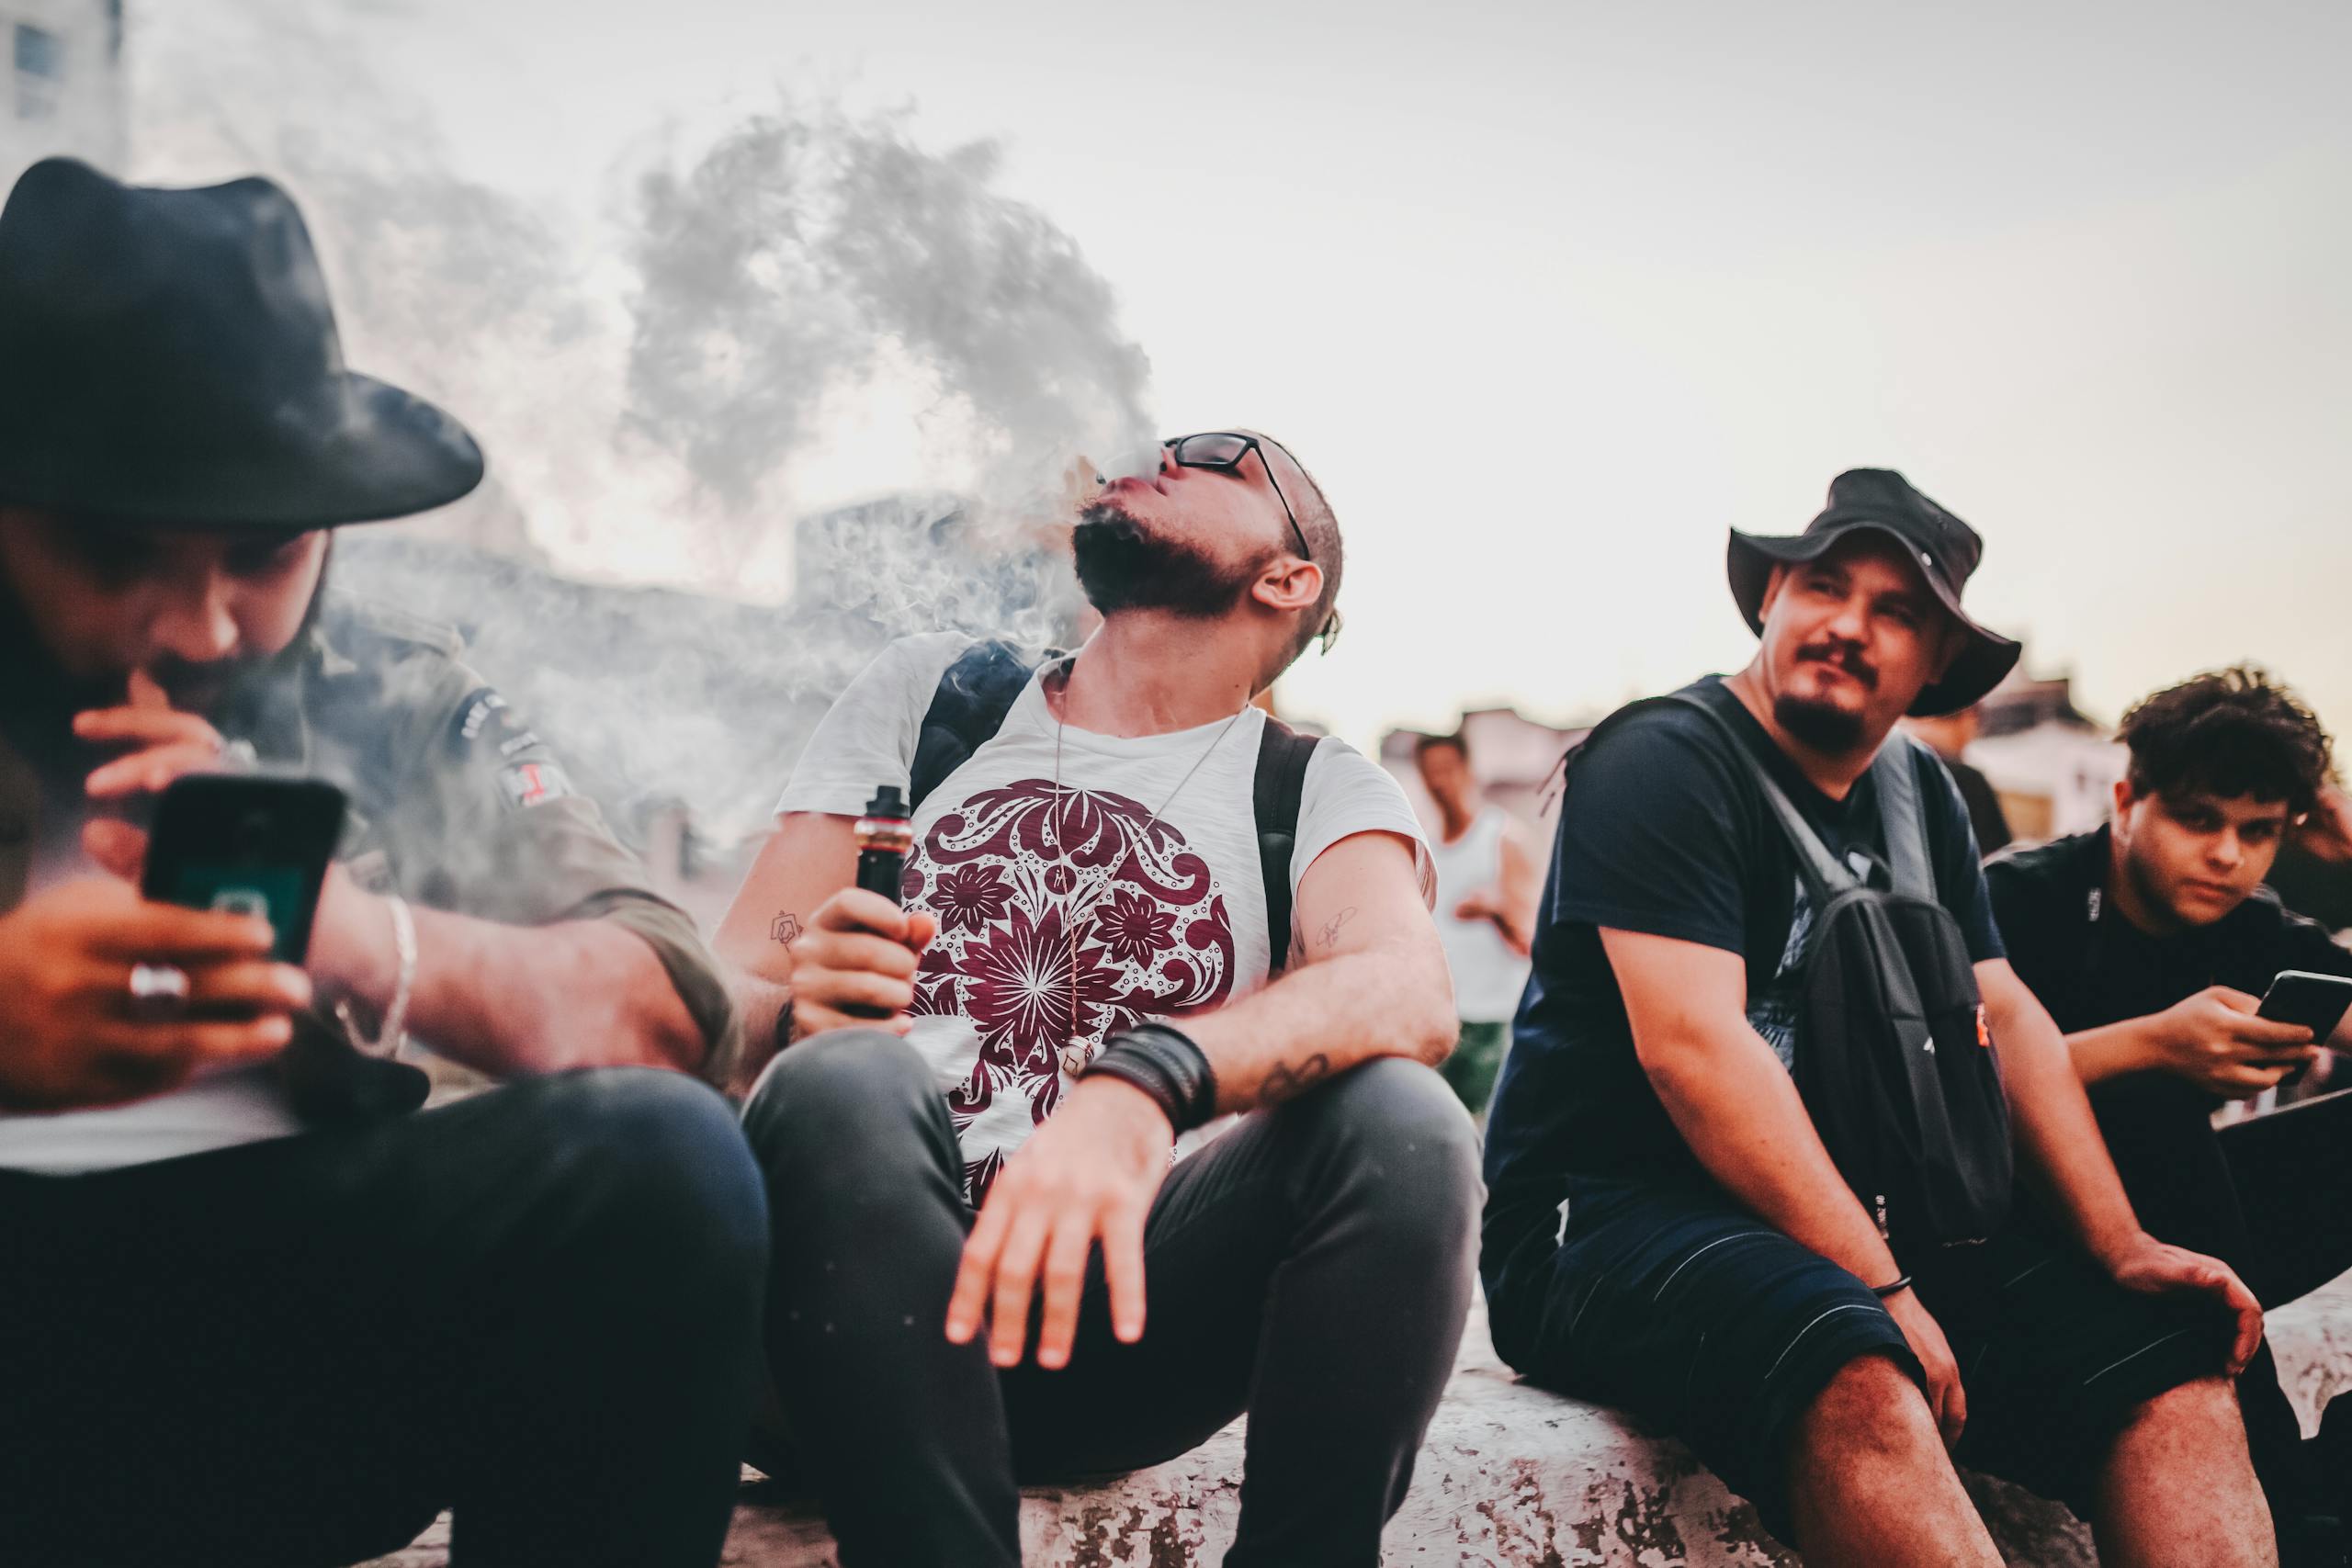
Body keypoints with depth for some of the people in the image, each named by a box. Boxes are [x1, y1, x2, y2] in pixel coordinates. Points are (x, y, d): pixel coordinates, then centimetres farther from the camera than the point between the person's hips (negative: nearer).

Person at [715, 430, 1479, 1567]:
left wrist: (1146, 1079, -36)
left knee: (1400, 1122, -25)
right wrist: (793, 1001, -18)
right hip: (857, 1302, 1)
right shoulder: (929, 694, 14)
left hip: (1109, 1302, 0)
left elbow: (1411, 991, -16)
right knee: (847, 1081, -31)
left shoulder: (1319, 791, 7)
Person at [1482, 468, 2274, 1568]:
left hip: (1865, 1221, 8)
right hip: (1615, 1221, -8)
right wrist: (1882, 1288, -21)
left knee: (2178, 1354, -9)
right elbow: (1692, 1045, -19)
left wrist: (2121, 1247, 2)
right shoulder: (1665, 764, -9)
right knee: (1855, 1378, -37)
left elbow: (2008, 1020, 15)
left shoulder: (1919, 795, 16)